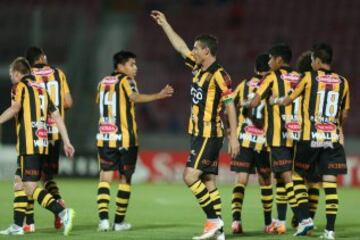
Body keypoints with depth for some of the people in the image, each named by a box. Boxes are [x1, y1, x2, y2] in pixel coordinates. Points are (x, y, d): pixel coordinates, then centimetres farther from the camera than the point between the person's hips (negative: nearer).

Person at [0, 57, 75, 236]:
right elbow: (56, 116, 16)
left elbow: (15, 108, -20)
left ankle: (63, 213, -25)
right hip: (42, 145, 8)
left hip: (29, 145, -8)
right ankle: (17, 226, 16)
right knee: (19, 183, 16)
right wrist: (66, 142, 16)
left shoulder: (20, 86, -1)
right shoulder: (41, 89, 20)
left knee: (30, 188, -11)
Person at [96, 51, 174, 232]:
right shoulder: (125, 81, -5)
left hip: (104, 137, 4)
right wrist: (159, 95, -34)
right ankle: (119, 221, 11)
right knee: (125, 178, 9)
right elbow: (134, 97, -25)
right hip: (125, 138, -4)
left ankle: (103, 218, -14)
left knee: (105, 177, 3)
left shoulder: (103, 82, 12)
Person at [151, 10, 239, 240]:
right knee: (208, 181, 5)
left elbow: (230, 106, -16)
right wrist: (164, 24, 30)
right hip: (199, 134, 9)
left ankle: (214, 219, -8)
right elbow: (181, 47, 24)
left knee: (190, 176, -13)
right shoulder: (198, 68, 10)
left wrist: (234, 137, -19)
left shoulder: (219, 75, -14)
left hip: (210, 135, -9)